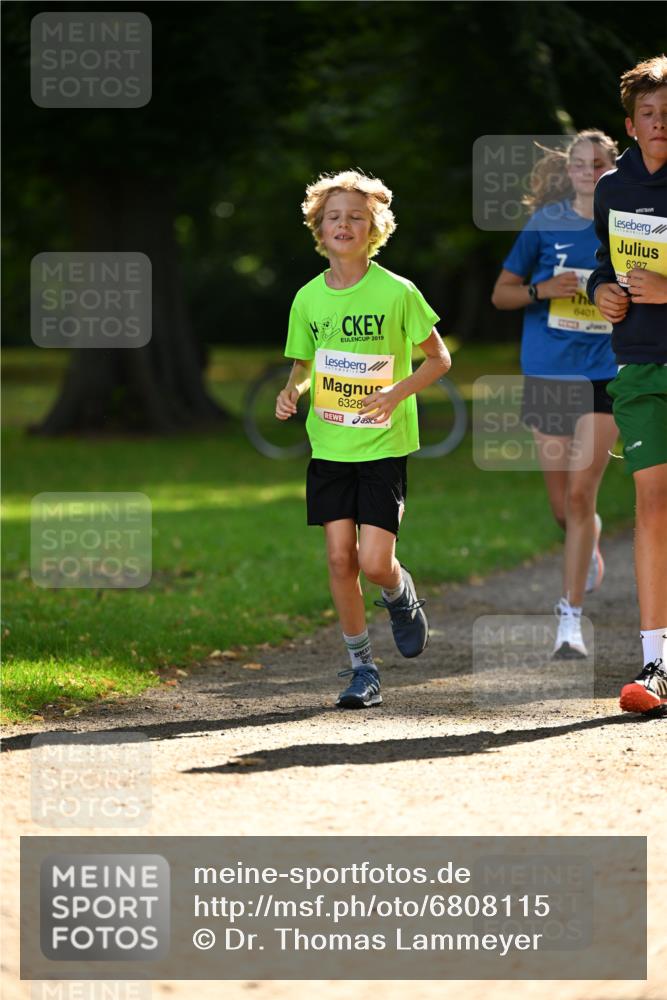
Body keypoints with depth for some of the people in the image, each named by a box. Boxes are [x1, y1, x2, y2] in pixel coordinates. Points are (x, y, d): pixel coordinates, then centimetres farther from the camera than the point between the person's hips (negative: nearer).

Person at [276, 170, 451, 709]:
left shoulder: (396, 292, -8)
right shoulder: (309, 298, 3)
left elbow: (439, 358, -1)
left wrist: (397, 392, -17)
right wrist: (292, 391, -6)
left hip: (383, 445, -3)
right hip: (329, 446, 3)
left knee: (375, 562, -11)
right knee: (340, 557, -2)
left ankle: (401, 594, 25)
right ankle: (362, 668, 11)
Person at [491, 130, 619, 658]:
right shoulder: (546, 222, 2)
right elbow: (501, 293, 5)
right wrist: (543, 290, -13)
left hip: (604, 376, -1)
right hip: (548, 374, 1)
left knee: (581, 496, -11)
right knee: (563, 507, 5)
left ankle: (572, 617, -4)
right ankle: (591, 541, 42)